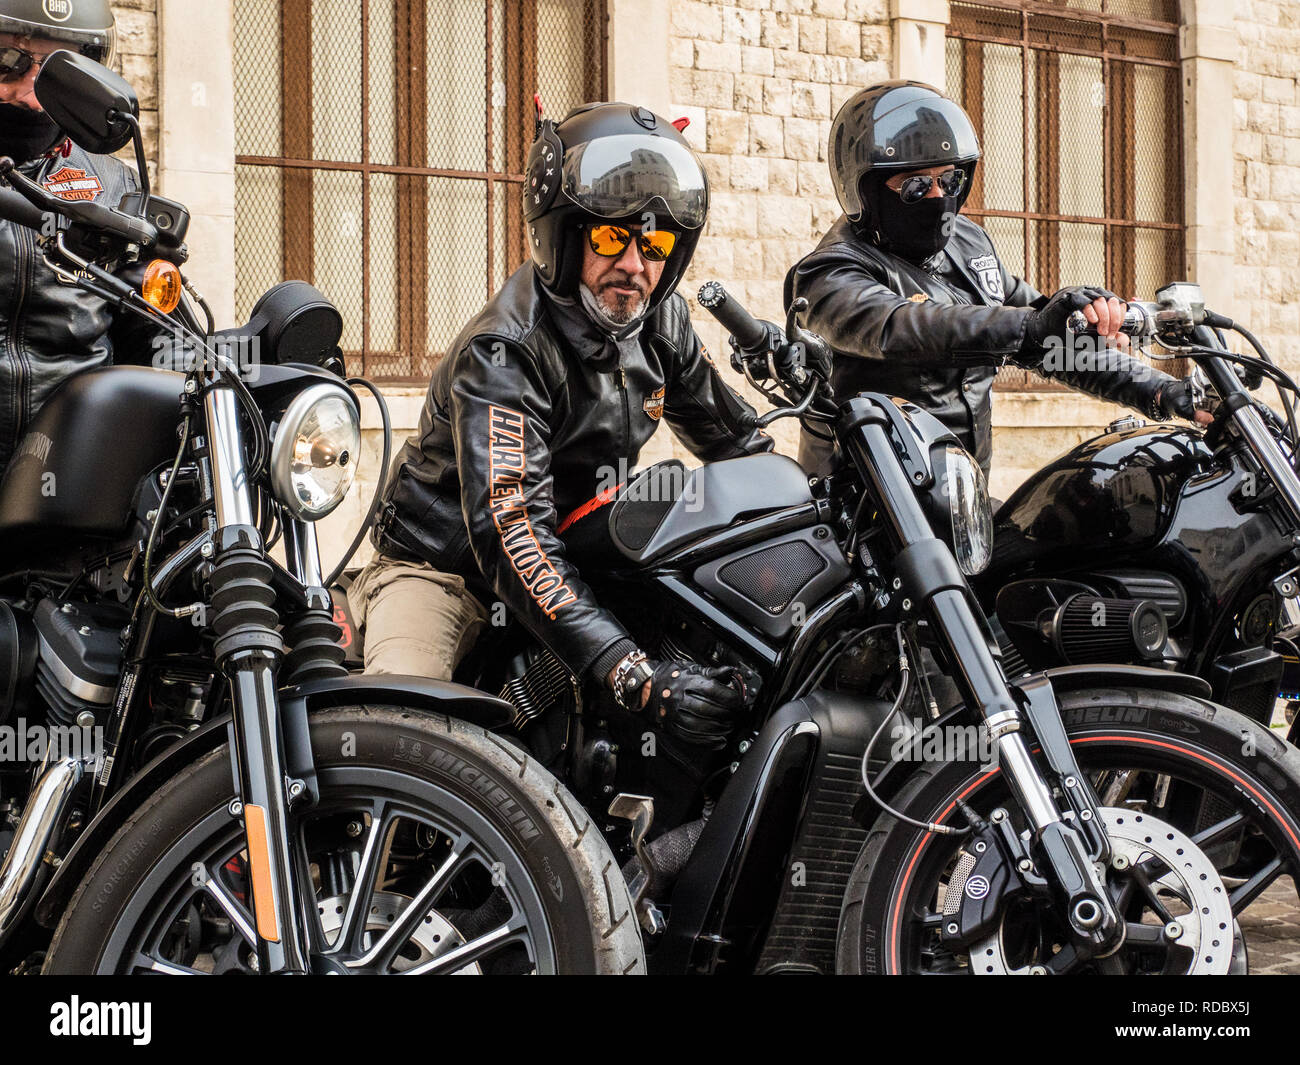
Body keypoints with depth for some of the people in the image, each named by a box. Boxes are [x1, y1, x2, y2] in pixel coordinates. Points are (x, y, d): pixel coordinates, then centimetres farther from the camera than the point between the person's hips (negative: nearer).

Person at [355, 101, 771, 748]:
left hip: (587, 555, 7)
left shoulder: (662, 320, -3)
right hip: (445, 561, -7)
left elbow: (732, 437, 15)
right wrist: (637, 677, -50)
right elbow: (510, 531, -40)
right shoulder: (504, 353, -28)